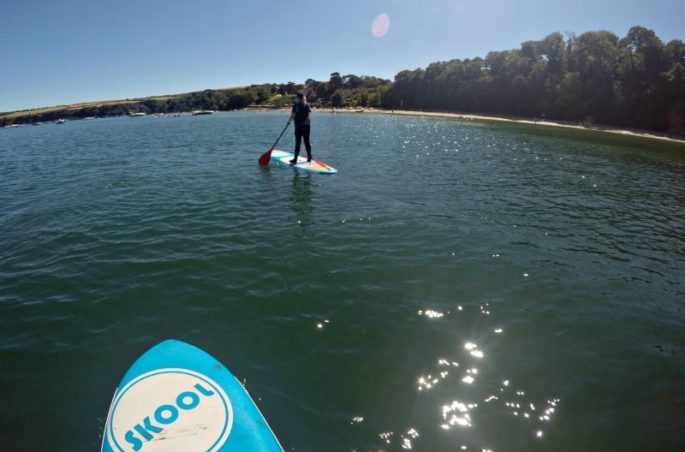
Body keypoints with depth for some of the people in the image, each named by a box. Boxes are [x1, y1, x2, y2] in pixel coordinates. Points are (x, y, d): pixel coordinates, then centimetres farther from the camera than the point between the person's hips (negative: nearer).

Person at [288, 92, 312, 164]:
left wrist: (289, 121, 3)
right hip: (307, 125, 5)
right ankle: (309, 157, 14)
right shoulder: (307, 105, 8)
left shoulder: (296, 105, -8)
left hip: (299, 126, -5)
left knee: (298, 142, -3)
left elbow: (293, 115, -14)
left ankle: (295, 159, -1)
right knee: (307, 141, 11)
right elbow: (310, 110, 29)